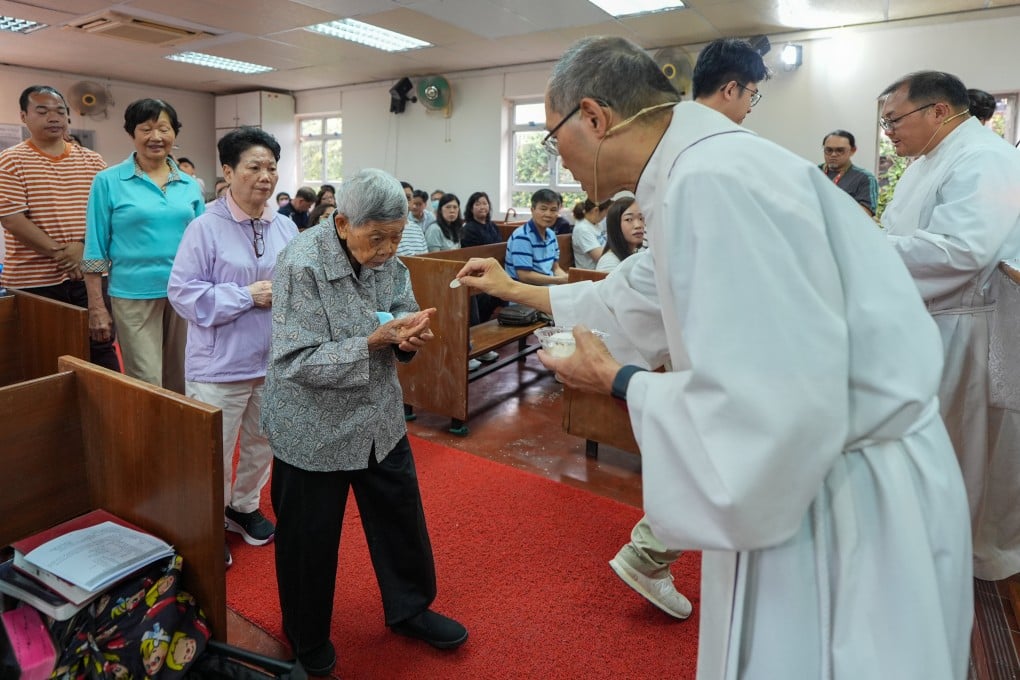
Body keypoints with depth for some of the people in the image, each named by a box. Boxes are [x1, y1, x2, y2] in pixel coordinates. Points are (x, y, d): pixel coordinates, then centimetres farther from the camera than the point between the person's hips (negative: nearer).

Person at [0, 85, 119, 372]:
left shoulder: (92, 160, 9)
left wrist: (86, 246, -9)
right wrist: (60, 253, -15)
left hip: (89, 276, 3)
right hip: (33, 281, -2)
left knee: (101, 347, 9)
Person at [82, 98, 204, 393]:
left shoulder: (189, 185, 8)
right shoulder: (109, 181, -2)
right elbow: (95, 250, -2)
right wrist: (96, 307, -6)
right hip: (134, 296, -3)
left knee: (180, 383, 13)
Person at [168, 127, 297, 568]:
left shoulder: (286, 227, 3)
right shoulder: (206, 227, -13)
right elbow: (183, 292, -15)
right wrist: (247, 296, -19)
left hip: (274, 360, 5)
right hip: (221, 363, -5)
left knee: (263, 442, 20)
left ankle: (244, 506, 43)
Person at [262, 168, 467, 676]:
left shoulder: (388, 259, -4)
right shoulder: (302, 266, -22)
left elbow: (403, 323, 4)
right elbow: (296, 362, -24)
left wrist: (410, 335, -20)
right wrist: (374, 341, -31)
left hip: (381, 420, 6)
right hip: (314, 430, -5)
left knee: (400, 516, 17)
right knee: (310, 538, 13)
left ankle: (408, 608, 42)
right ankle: (308, 639, 39)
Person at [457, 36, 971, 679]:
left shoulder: (717, 179, -26)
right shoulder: (708, 169, 6)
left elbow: (770, 415, -32)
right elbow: (638, 298, 20)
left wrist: (617, 381, -16)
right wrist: (517, 289, 29)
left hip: (855, 505, -9)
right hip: (815, 483, 9)